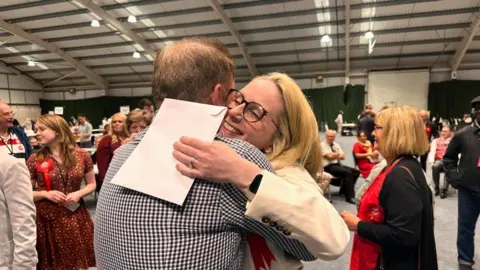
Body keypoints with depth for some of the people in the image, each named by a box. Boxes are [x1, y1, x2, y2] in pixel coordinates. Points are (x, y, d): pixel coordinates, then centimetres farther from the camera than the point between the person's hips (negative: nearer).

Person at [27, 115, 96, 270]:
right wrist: (45, 194, -14)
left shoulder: (82, 155, -3)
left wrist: (79, 193, -11)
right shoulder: (35, 160, -3)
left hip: (76, 217, 1)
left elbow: (92, 184, 8)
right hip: (47, 219, 0)